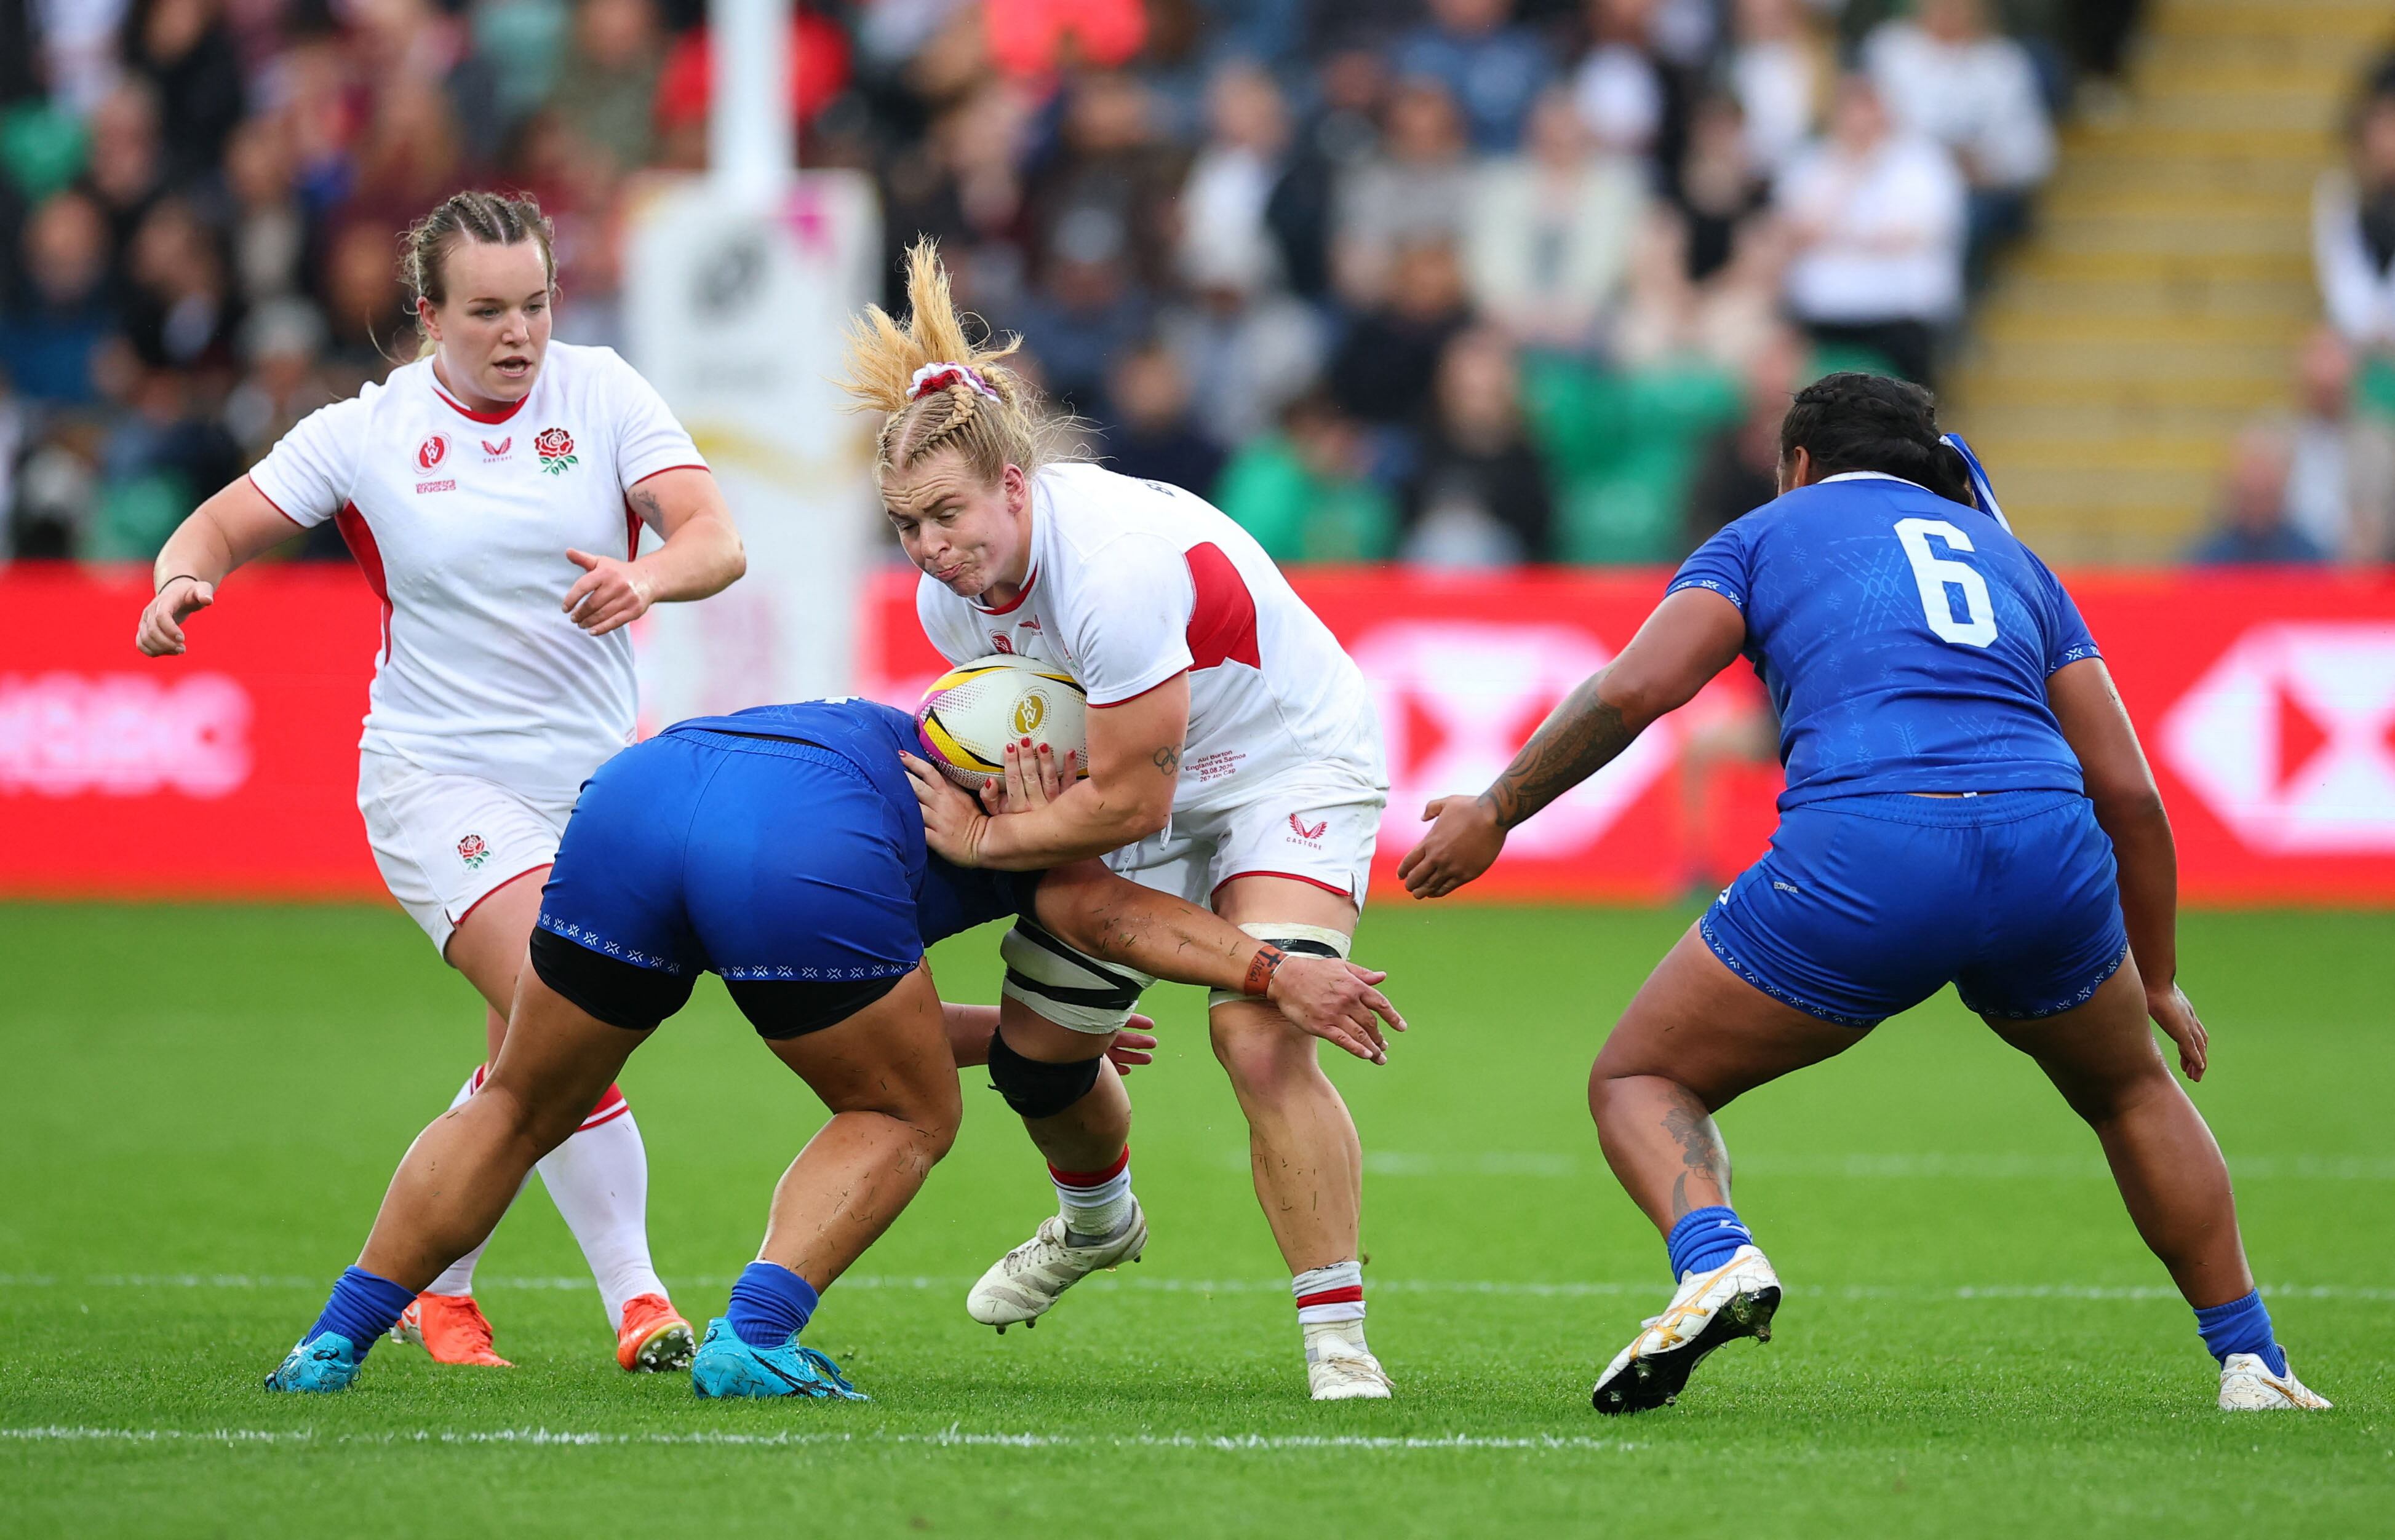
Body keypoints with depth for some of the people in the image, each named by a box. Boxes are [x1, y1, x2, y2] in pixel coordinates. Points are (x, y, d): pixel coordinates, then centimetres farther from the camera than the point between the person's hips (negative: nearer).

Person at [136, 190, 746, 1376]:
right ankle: (635, 1299, -16)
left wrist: (646, 578, -31)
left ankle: (433, 1280, 27)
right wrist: (181, 580, -19)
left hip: (591, 776, 3)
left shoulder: (601, 395, 0)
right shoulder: (367, 433, -2)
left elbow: (714, 539, -9)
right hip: (437, 777, -3)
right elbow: (225, 524, 4)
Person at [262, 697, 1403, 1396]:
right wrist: (1272, 975, 6)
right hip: (793, 853, -5)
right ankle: (751, 1340, -1)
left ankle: (334, 1341, 18)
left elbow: (841, 1012, 44)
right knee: (907, 1119, 19)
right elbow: (1102, 917, 10)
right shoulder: (1024, 818, 32)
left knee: (520, 1109, 25)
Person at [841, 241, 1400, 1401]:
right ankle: (1097, 1222, 43)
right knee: (1034, 1051, 8)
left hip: (1290, 766, -8)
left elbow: (1126, 801, -31)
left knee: (1261, 1042, -26)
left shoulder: (1116, 568, -37)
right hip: (1141, 777, 8)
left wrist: (986, 839, -23)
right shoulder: (952, 595, -12)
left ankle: (1338, 1338, -18)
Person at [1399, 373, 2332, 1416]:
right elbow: (2128, 790, 24)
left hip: (1857, 856, -3)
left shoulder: (1768, 534, 21)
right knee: (2131, 1093, 33)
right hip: (2046, 853, 4)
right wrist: (2157, 980, 34)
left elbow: (1637, 688, 2)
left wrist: (1495, 812, 12)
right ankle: (2252, 1362, 27)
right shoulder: (2007, 555, 30)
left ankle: (1715, 1260, -16)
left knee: (1637, 1082, 14)